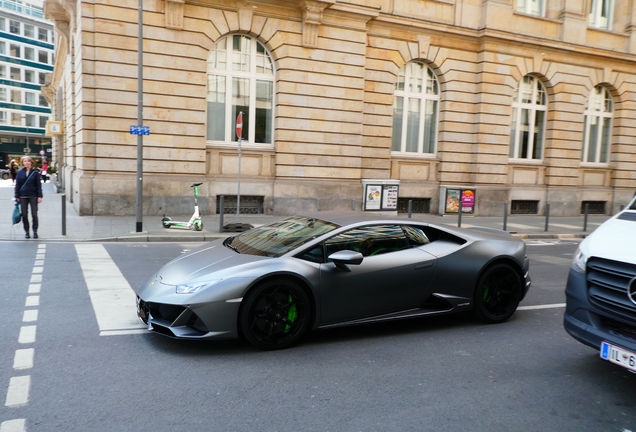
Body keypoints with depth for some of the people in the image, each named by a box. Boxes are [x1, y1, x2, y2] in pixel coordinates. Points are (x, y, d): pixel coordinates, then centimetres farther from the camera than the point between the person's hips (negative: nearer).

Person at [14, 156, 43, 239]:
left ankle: (35, 231, 13)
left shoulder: (35, 172, -1)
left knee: (34, 215, 1)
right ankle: (27, 232, 15)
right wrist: (17, 196, 2)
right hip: (23, 196, 2)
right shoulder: (20, 173, 4)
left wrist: (39, 196, -7)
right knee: (24, 215, 6)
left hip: (33, 196, -2)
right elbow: (17, 185, 6)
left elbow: (39, 185, -1)